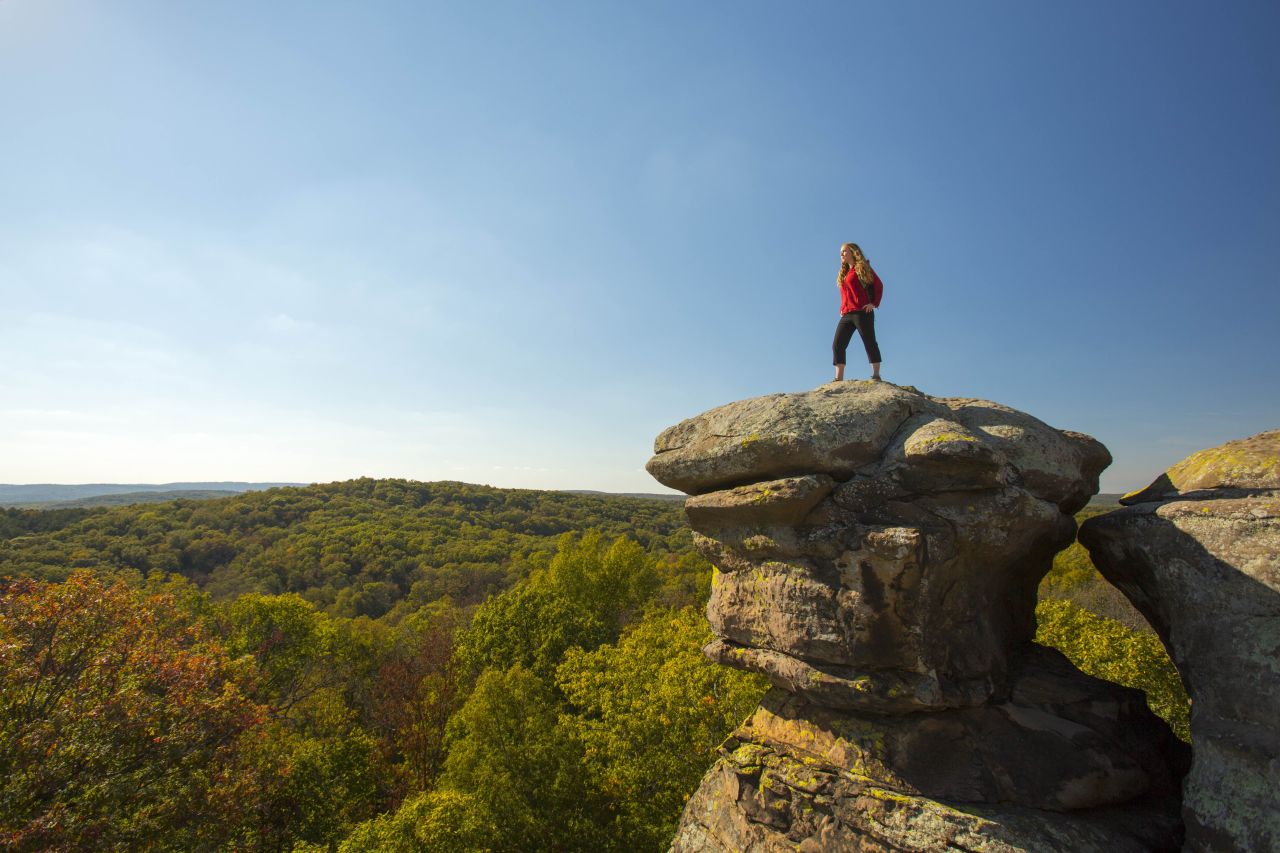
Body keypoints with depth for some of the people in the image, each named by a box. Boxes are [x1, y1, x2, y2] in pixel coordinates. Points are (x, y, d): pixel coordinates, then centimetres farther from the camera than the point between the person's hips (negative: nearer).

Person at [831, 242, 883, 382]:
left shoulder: (863, 268, 4)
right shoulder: (843, 273, 22)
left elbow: (878, 285, 0)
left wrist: (874, 303, -9)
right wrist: (842, 309, 15)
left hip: (862, 312, -7)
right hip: (846, 315, 7)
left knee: (869, 343, -6)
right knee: (837, 345, -3)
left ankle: (876, 375, -4)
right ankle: (839, 379, -5)